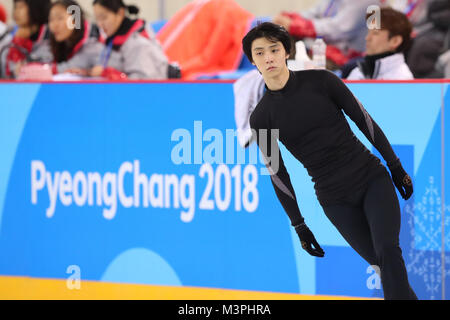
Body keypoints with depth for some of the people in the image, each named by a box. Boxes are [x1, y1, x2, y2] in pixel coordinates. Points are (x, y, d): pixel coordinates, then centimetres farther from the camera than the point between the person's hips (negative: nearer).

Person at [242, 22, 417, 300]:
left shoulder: (321, 81, -5)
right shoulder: (261, 117, -2)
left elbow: (363, 119, 3)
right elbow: (277, 173, 5)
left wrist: (395, 166, 4)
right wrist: (298, 225, 6)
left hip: (372, 177, -1)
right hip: (334, 199, 1)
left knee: (386, 250, -21)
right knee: (385, 263, -6)